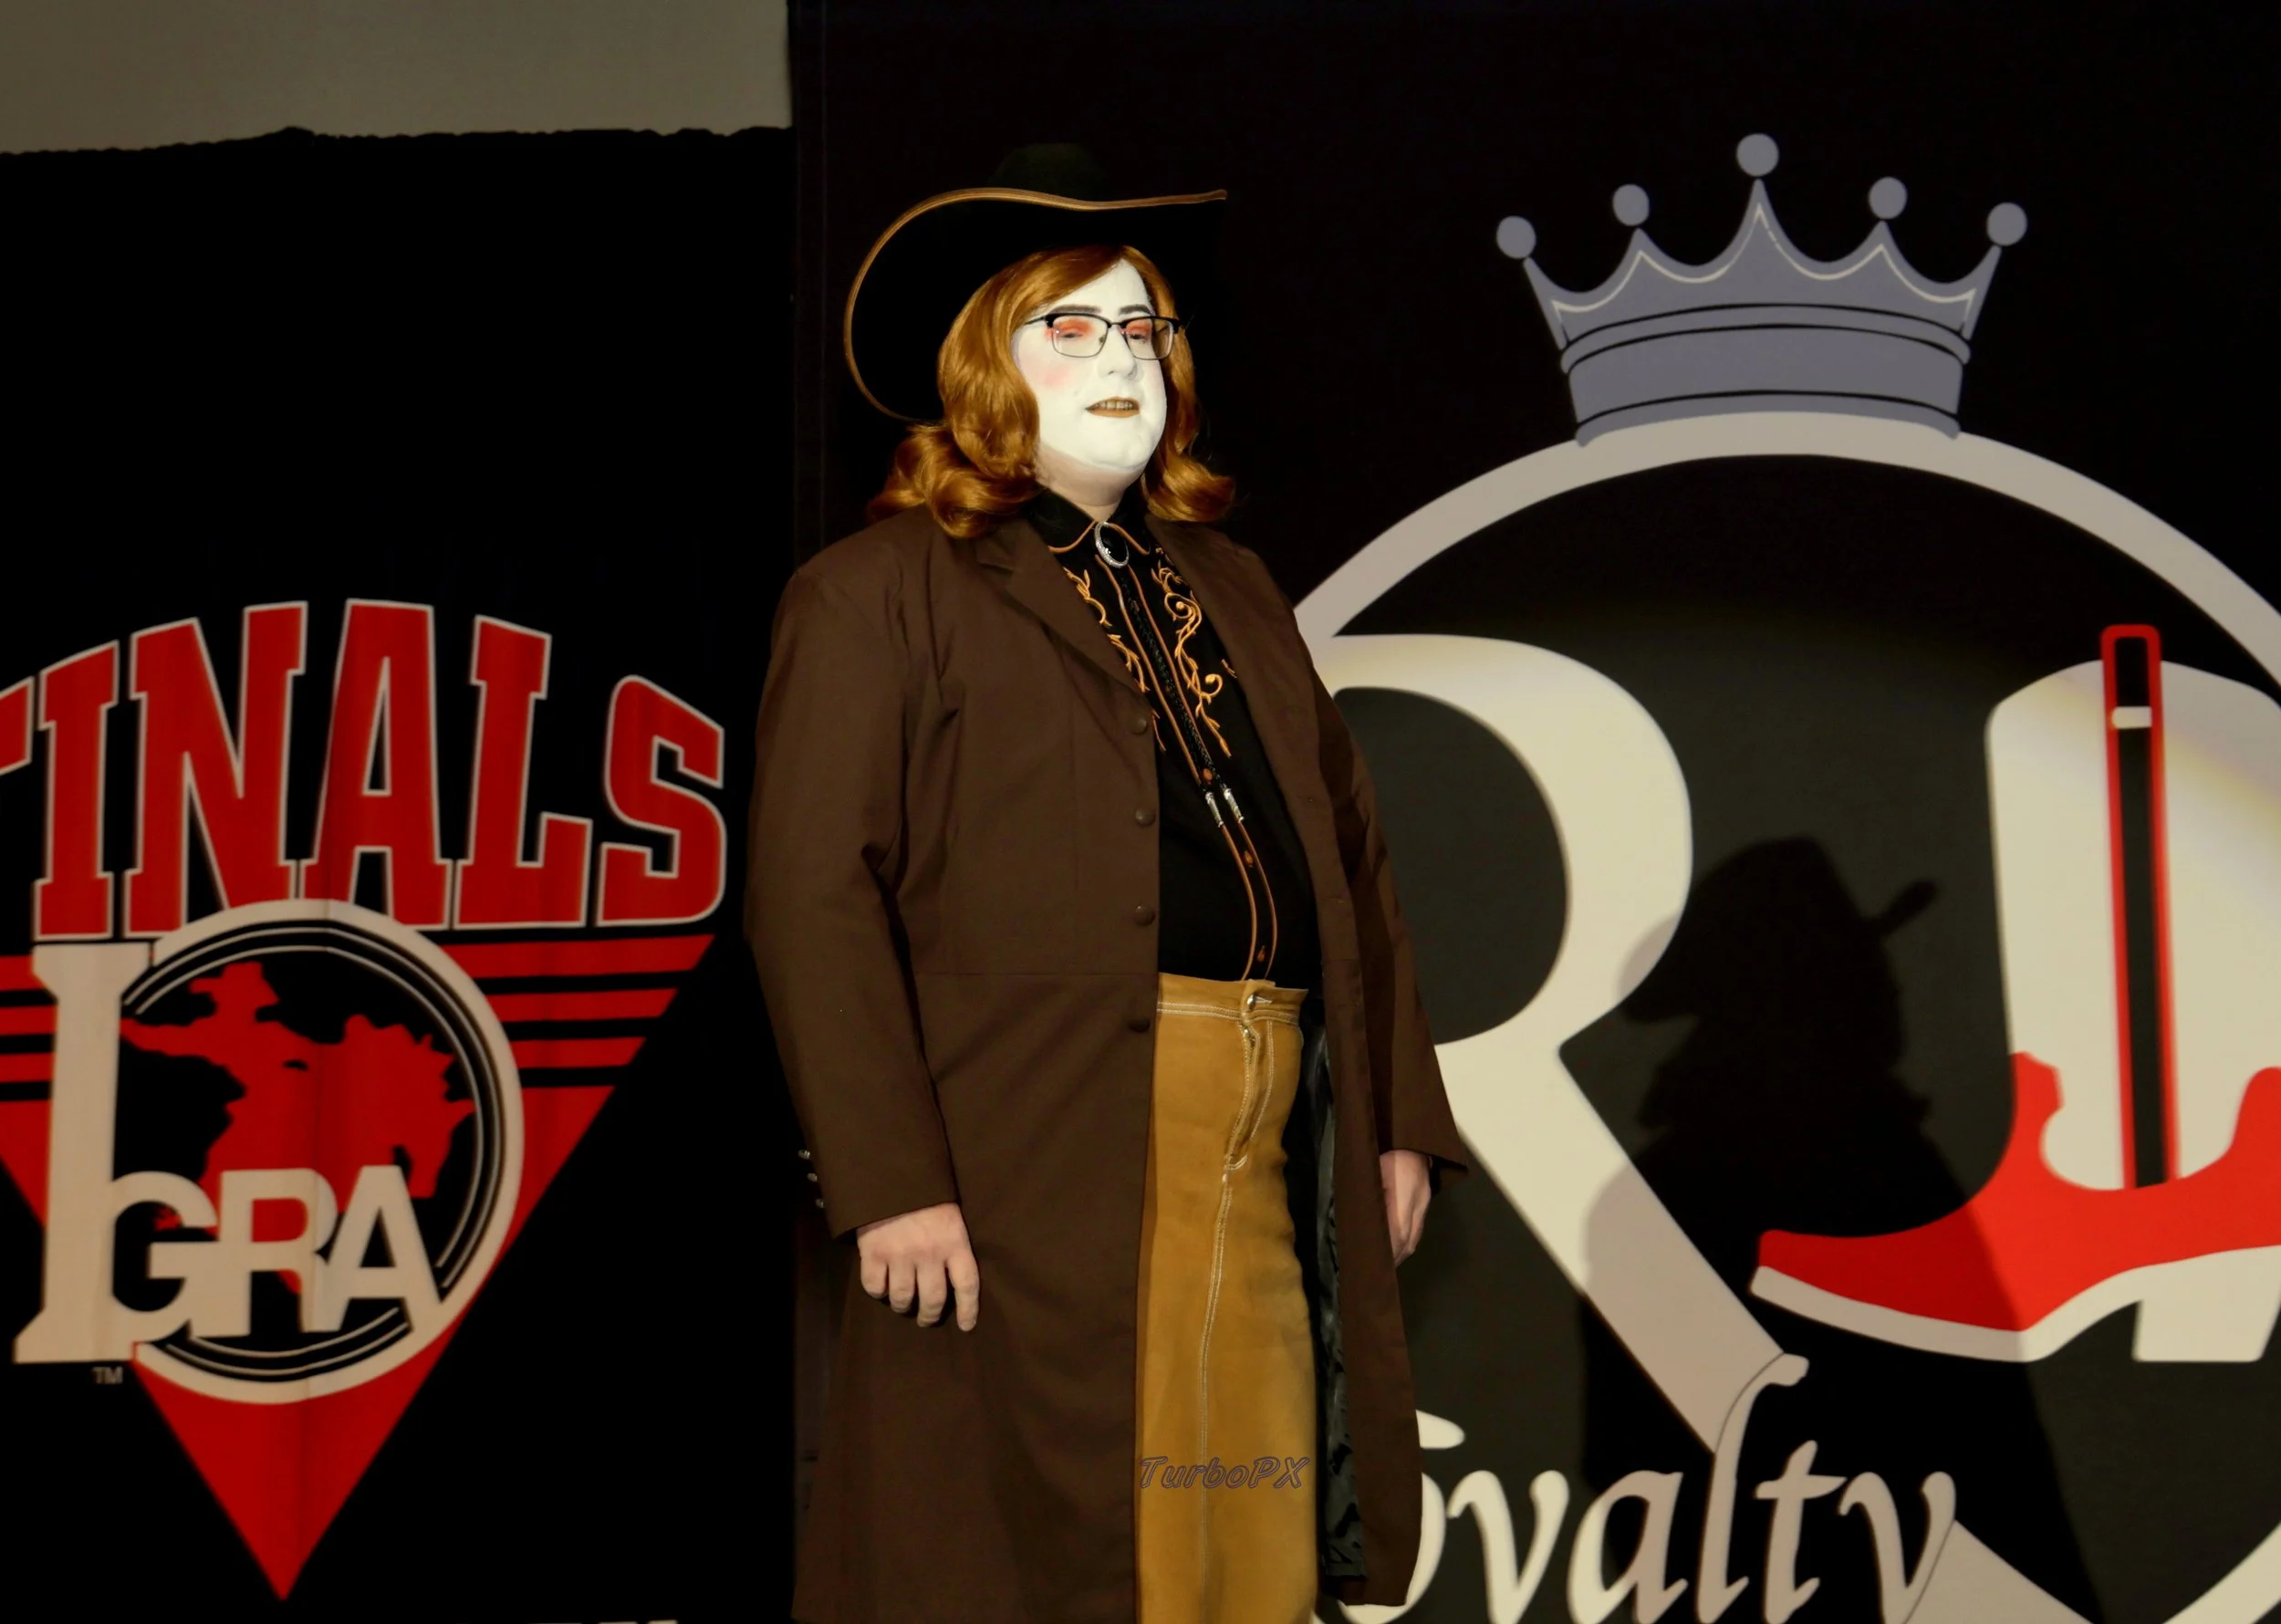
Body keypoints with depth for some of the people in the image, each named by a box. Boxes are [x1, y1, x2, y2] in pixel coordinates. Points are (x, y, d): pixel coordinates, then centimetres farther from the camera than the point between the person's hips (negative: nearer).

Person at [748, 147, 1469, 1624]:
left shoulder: (1230, 590, 22)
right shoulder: (880, 595, 1)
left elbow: (1352, 852, 21)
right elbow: (815, 899, -7)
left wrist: (1402, 1116, 12)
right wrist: (891, 1182, -15)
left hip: (1271, 1168, 6)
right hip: (1039, 1177, -6)